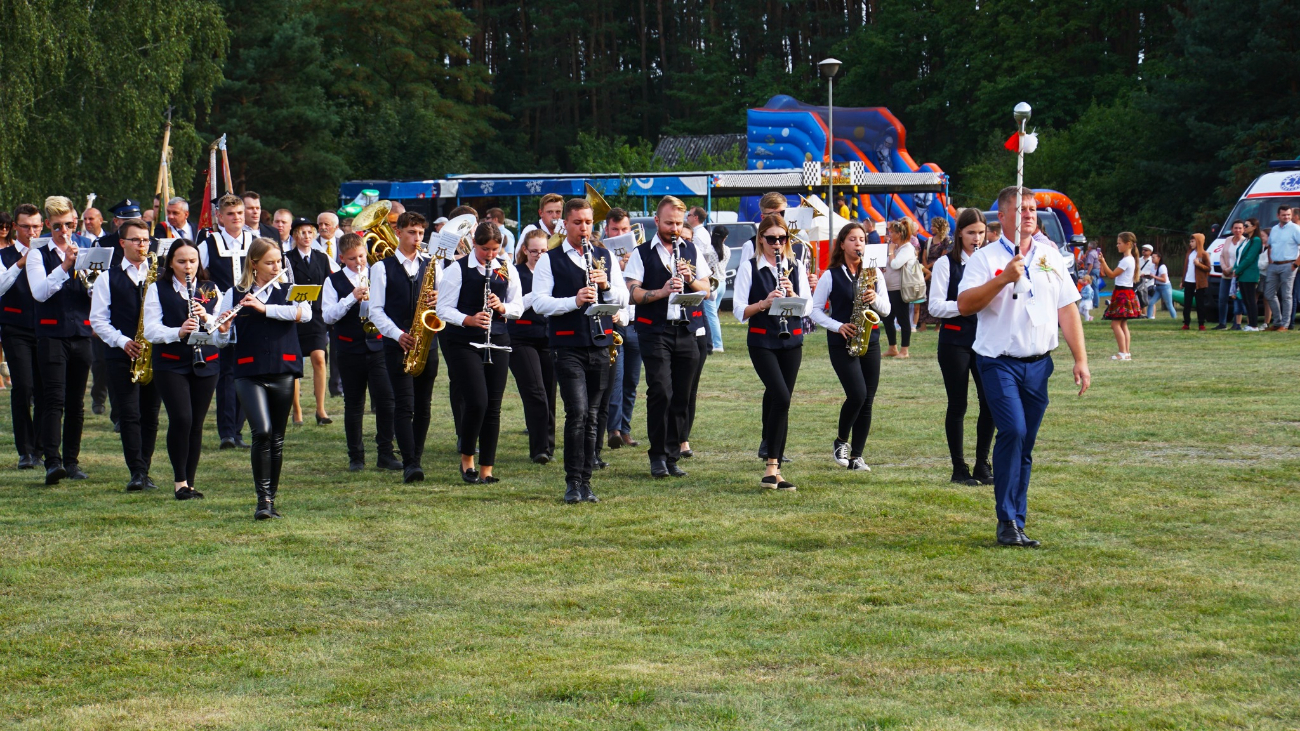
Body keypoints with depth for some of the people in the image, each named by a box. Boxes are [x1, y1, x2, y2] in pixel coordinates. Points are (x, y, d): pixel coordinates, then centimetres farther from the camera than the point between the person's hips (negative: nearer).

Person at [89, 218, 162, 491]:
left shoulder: (160, 277, 11)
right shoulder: (108, 278, 8)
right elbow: (98, 320, 3)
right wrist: (123, 341, -10)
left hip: (155, 354, 2)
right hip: (121, 356, -2)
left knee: (150, 415, 3)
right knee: (129, 415, -9)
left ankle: (143, 471, 11)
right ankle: (137, 472, -10)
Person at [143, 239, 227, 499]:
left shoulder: (211, 290, 11)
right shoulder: (157, 289, 3)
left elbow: (224, 336, 4)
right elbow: (150, 330, -7)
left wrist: (206, 318, -15)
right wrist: (178, 332, -24)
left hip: (205, 366, 3)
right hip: (170, 365, -3)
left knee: (196, 424, 3)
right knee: (181, 419, -16)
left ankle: (189, 482, 12)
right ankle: (179, 481, -5)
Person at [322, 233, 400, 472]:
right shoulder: (334, 281, 2)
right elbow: (327, 316, -8)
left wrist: (372, 299, -13)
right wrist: (352, 298, -19)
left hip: (378, 346, 1)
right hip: (350, 350, 0)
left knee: (385, 399, -8)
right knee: (353, 405, 6)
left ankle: (385, 454, -1)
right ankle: (356, 457, 14)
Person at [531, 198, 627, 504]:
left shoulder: (605, 257, 14)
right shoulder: (550, 260, 2)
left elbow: (623, 298, 10)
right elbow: (539, 302, -8)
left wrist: (606, 286, -10)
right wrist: (573, 301, -22)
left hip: (600, 344, 4)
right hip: (568, 345, -4)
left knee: (591, 417, 7)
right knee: (577, 412, -14)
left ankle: (586, 482, 13)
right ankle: (573, 482, -8)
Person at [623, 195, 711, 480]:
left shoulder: (693, 251, 14)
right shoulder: (642, 254, 4)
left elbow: (707, 289, 11)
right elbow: (632, 293, -5)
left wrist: (690, 279, -10)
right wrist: (662, 291, -20)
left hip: (687, 332, 3)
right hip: (655, 331, -3)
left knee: (681, 397, 4)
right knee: (661, 392, -13)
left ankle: (672, 456, 12)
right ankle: (658, 456, -5)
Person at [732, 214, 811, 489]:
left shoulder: (796, 267, 8)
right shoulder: (749, 268, -2)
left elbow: (806, 309, 3)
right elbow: (739, 312, -6)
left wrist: (792, 294, -15)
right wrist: (764, 303, -21)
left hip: (791, 341, 4)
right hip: (762, 341, -4)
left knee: (779, 400, 5)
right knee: (781, 398, -19)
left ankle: (774, 468, 12)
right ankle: (772, 466, -14)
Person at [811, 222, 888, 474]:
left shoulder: (874, 273, 9)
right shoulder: (831, 276, -1)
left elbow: (886, 310, 8)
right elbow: (815, 309, 0)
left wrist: (875, 299, -13)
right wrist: (838, 326, -14)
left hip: (869, 342, 4)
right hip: (841, 343, -4)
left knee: (867, 400, 1)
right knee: (857, 394, -18)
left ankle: (857, 455, 10)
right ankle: (840, 442, 5)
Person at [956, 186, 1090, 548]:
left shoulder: (1051, 257, 12)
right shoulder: (985, 258, -1)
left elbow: (1068, 309, 13)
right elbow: (964, 304, -13)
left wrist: (1080, 359, 7)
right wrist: (1004, 278, -21)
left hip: (1038, 364, 4)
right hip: (1000, 363, -4)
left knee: (1025, 446, 7)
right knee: (1013, 431, -20)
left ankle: (1016, 523, 13)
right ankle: (1007, 521, -15)